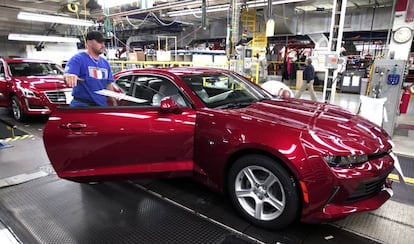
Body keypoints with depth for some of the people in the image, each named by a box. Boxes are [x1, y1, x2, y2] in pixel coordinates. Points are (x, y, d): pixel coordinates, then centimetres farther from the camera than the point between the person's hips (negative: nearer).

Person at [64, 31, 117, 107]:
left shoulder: (105, 63, 15)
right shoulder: (78, 59, -6)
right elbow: (67, 75, -21)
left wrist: (114, 102, 11)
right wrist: (70, 77, -45)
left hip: (102, 105, 7)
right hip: (82, 105, -6)